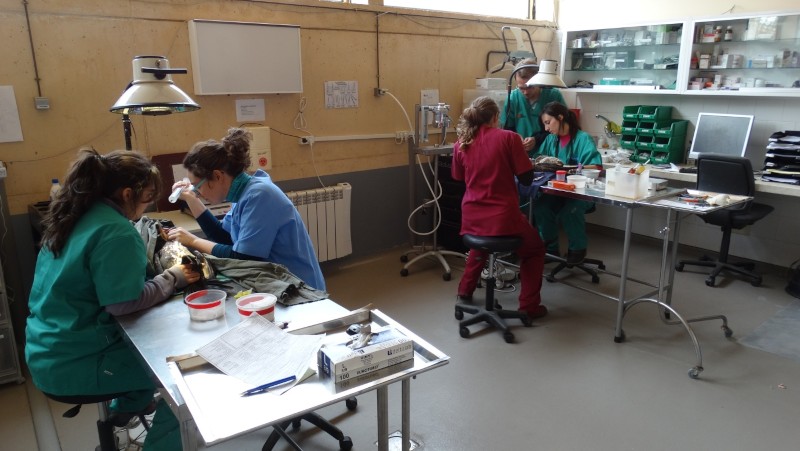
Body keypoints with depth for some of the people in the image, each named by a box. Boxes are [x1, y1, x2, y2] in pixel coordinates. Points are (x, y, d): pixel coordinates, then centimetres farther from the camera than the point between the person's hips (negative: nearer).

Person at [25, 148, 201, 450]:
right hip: (71, 363, -9)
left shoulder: (75, 217, 5)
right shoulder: (115, 230, -23)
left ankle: (129, 405, 39)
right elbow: (125, 303, -24)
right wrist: (173, 278, -12)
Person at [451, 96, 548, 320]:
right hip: (503, 218, -4)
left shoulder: (461, 144, 3)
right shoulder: (508, 137, -8)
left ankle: (465, 291, 42)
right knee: (534, 249, 25)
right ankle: (529, 306, 20)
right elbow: (526, 178, -5)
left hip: (472, 218, 4)